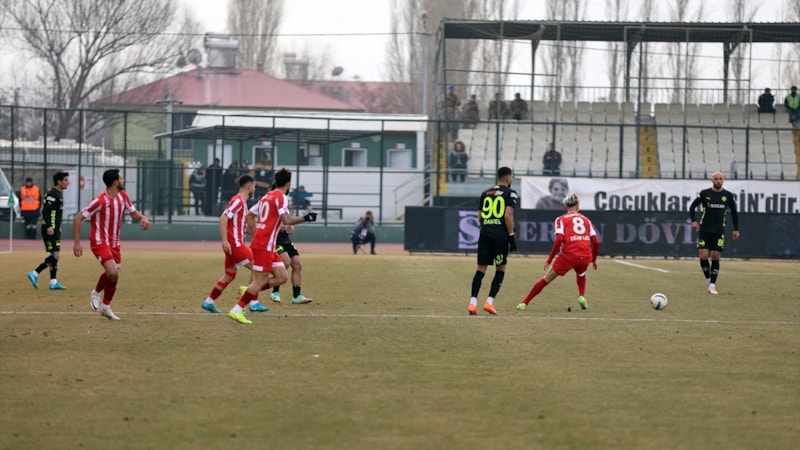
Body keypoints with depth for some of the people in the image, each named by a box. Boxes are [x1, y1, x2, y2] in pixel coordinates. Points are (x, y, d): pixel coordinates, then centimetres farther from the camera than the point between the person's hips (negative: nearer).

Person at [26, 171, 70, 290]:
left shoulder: (59, 194, 17)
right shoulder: (52, 194, -14)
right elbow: (46, 211, -23)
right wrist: (49, 227, -30)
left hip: (54, 230, 10)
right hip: (50, 230, -10)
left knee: (55, 255, 10)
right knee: (55, 255, -13)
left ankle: (53, 282, 12)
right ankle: (35, 274, -9)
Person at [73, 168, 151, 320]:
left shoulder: (122, 196, 1)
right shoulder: (100, 201, -21)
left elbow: (133, 213, 16)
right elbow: (77, 219, -17)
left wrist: (143, 218, -8)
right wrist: (77, 243, -20)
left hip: (114, 243, 7)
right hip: (100, 242, -7)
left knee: (113, 277, 11)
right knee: (113, 273, -22)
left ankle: (106, 307, 30)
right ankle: (96, 293, 6)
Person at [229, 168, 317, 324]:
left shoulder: (267, 196, 17)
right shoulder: (281, 197, -9)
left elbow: (249, 216, 22)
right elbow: (286, 220, -22)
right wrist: (305, 218, -13)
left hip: (258, 242, 9)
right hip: (264, 246, -9)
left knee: (282, 277, 8)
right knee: (260, 281, -7)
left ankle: (249, 292, 8)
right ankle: (237, 310, -6)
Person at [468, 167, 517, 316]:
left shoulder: (486, 193, 15)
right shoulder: (510, 193, -1)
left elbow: (479, 216, 13)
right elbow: (508, 215, -10)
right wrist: (511, 236, -6)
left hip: (485, 234, 4)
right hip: (500, 235, -4)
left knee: (481, 269, 4)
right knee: (500, 269, 9)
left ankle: (473, 303, -7)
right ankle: (490, 302, 0)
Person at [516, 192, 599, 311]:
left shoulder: (561, 219, 8)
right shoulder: (586, 220, 17)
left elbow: (559, 239, -7)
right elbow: (596, 242, 11)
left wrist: (549, 259, -3)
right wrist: (594, 260, 26)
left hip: (568, 255, -3)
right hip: (585, 256, 3)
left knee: (546, 279, 6)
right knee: (581, 275, 35)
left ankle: (524, 303, 3)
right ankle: (581, 296, 12)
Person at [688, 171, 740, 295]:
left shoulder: (728, 195, 3)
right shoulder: (704, 193, -3)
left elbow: (734, 212, 14)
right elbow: (692, 207, 4)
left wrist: (736, 229, 10)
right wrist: (693, 220, -11)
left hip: (719, 231, 1)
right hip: (704, 229, -1)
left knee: (716, 257, -2)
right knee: (703, 256, -10)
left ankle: (712, 285, 3)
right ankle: (708, 279, 12)